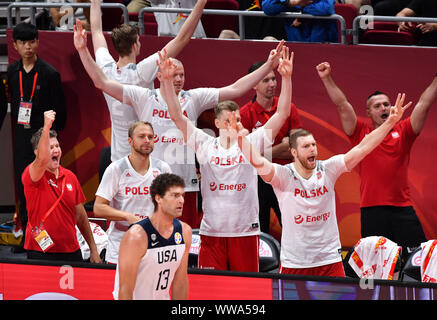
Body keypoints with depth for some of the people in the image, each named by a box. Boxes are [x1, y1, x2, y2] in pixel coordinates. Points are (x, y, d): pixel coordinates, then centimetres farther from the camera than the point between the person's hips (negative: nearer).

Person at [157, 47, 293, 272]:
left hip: (246, 231, 0)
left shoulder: (252, 144, 4)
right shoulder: (204, 145, 4)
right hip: (212, 232, 0)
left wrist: (286, 78, -11)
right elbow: (177, 116, 0)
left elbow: (282, 113, 0)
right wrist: (167, 81, -10)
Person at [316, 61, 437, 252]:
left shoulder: (403, 132, 11)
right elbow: (342, 105, 3)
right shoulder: (361, 132, 9)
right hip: (372, 210, -1)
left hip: (403, 207, 1)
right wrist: (327, 79, -6)